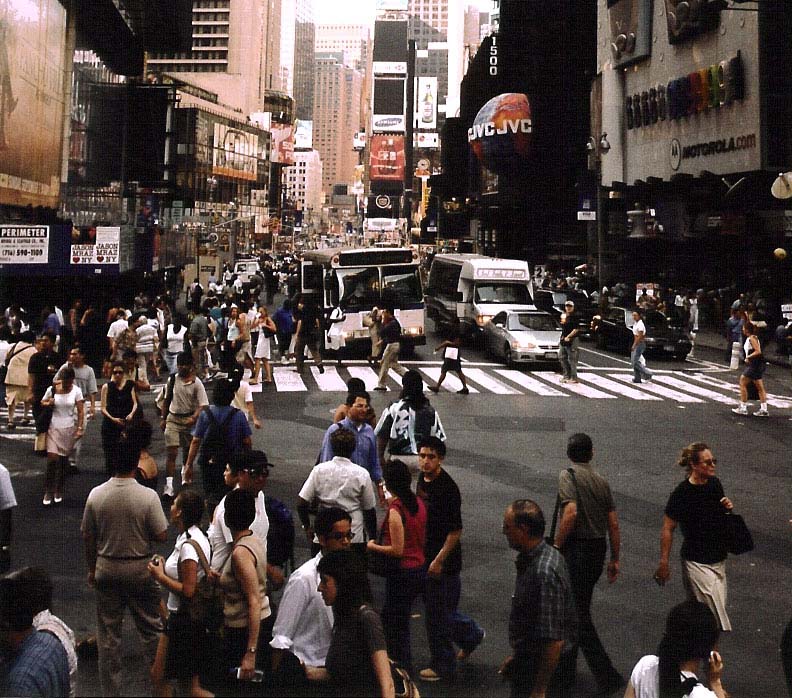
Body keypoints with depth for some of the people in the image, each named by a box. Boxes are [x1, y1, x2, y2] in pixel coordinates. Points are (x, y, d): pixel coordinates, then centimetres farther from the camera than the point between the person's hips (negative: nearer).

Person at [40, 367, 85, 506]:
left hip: (69, 428, 1)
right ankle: (48, 492, 1)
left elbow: (80, 411, -2)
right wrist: (48, 403, -12)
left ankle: (59, 491, 21)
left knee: (63, 460, 7)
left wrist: (80, 428, -10)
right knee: (52, 459, -10)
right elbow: (42, 402, 11)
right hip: (54, 427, -1)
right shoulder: (52, 389, -4)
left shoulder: (76, 391, -3)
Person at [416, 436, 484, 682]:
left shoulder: (448, 488, -22)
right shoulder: (422, 479, 4)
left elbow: (456, 531, -20)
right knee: (437, 608, 19)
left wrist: (439, 560, -19)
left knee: (438, 613, 2)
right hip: (425, 556, 8)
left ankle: (443, 666, 17)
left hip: (443, 561, -8)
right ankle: (471, 634, 41)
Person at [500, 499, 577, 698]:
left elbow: (554, 641, -28)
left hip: (538, 671, -9)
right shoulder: (530, 560, 2)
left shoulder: (545, 573, -29)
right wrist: (516, 656, 22)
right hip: (527, 660, 9)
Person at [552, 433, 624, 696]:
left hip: (576, 549, -7)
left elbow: (571, 512, -24)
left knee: (578, 615, -3)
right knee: (576, 609, 17)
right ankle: (564, 672, 26)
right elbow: (613, 524, 9)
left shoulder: (568, 476, -9)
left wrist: (555, 547, -15)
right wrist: (615, 560, 16)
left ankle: (608, 677, -5)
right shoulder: (602, 481, 10)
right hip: (598, 550, 8)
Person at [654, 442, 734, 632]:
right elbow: (668, 530, -12)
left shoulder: (715, 484, 2)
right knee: (716, 611, -5)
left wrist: (727, 508, -4)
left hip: (718, 559, 6)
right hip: (697, 562, -6)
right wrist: (663, 564, -11)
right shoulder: (681, 493, -18)